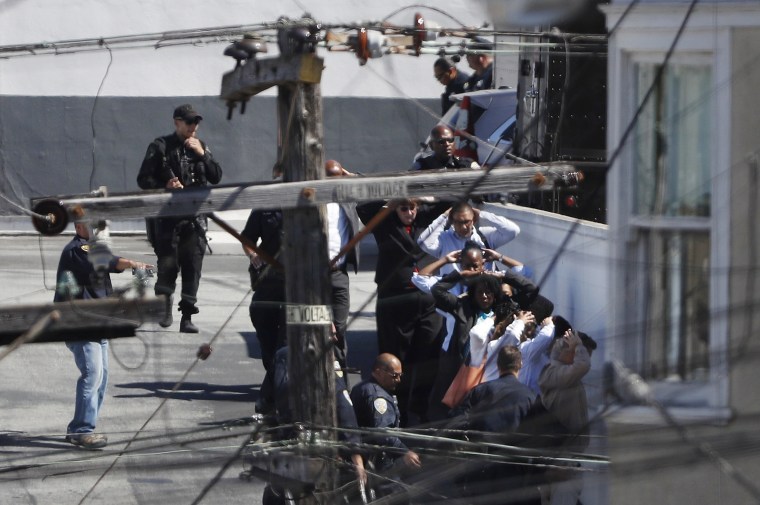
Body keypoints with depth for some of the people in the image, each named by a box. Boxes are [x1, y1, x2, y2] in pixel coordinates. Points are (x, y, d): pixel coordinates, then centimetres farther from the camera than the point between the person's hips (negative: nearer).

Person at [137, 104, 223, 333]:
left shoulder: (201, 146, 15)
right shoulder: (161, 147, 3)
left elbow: (216, 177, 10)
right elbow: (144, 179, 2)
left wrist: (202, 154, -2)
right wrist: (164, 186, -15)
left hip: (195, 217, 3)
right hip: (168, 216, -3)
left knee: (192, 267, -2)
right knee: (168, 263, -8)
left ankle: (187, 317, 0)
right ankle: (165, 306, 13)